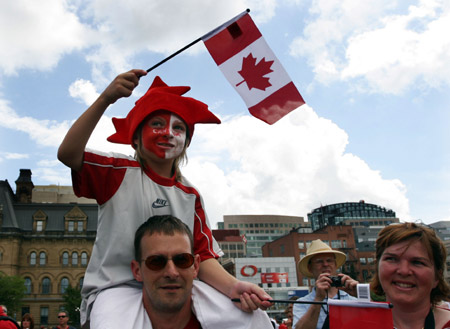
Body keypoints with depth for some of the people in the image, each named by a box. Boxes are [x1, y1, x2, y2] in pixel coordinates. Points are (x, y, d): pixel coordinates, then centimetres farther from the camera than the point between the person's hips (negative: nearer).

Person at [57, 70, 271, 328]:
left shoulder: (191, 196, 12)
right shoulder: (119, 173, 2)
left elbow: (203, 256, 4)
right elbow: (67, 154, -15)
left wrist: (233, 286, -17)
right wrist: (105, 99, -23)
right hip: (113, 289, -3)